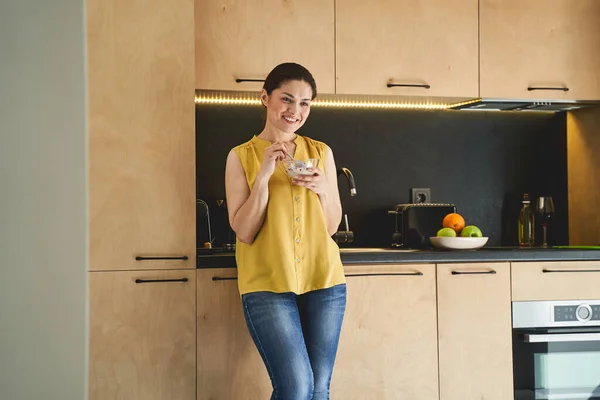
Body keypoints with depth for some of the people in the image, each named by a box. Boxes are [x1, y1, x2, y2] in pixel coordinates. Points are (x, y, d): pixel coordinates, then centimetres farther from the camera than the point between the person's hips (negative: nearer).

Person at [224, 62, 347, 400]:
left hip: (324, 282, 3)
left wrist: (323, 190, -8)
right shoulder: (242, 156, 1)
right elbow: (244, 232, -5)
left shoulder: (321, 152, 9)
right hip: (268, 284, -3)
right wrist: (263, 176, -14)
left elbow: (333, 226, 11)